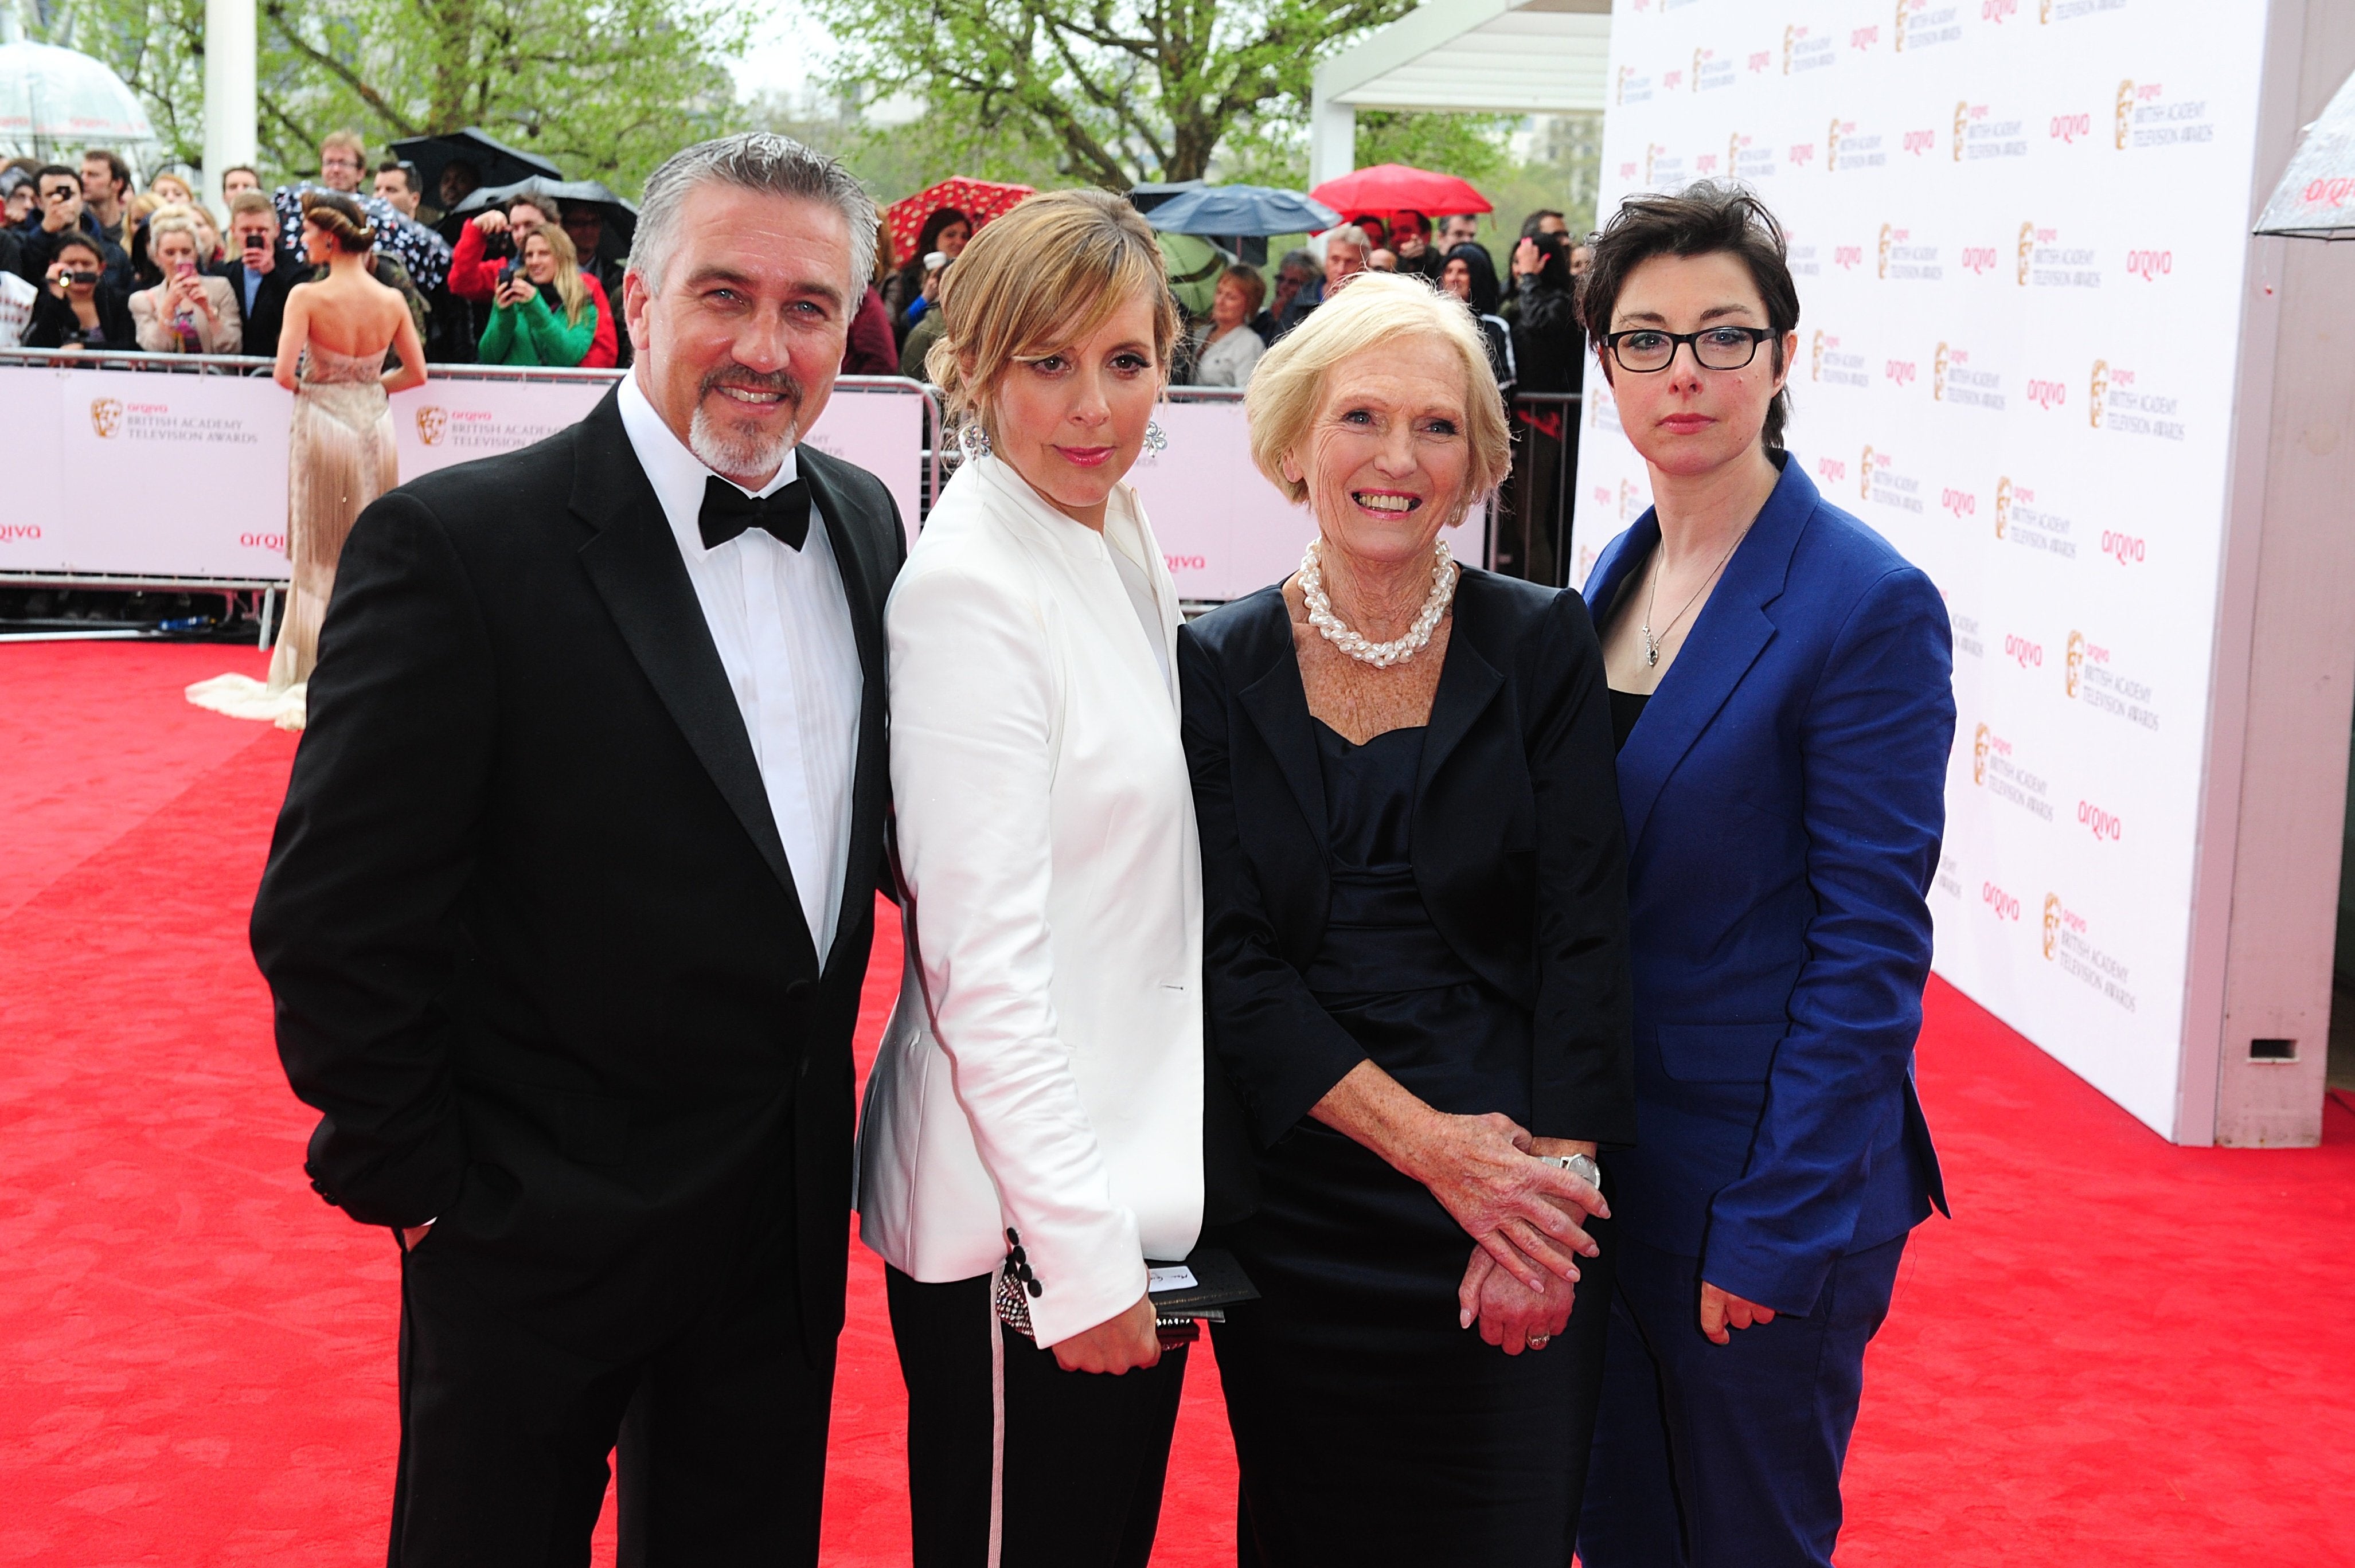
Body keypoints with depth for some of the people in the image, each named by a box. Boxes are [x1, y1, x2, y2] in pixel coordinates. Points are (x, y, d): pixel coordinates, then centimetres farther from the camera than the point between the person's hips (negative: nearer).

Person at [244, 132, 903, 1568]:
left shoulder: (863, 522, 3)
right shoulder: (455, 545, -17)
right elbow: (334, 918, -15)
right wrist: (413, 1184, -11)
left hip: (792, 1216, 6)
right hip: (539, 1230, -5)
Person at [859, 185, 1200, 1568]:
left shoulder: (1119, 539, 7)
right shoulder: (972, 588, -18)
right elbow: (986, 961, -20)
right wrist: (1083, 1256, -20)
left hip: (1139, 1180, 8)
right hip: (1023, 1236, -8)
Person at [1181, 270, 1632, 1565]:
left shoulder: (1544, 647, -2)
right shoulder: (1218, 668, -1)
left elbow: (1583, 934, -4)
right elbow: (1230, 959, -6)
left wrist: (1553, 1169, -15)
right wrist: (1426, 1140, -15)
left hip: (1519, 1207, -1)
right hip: (1296, 1203, 1)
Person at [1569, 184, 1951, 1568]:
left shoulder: (1869, 606, -16)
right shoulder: (1620, 572, 6)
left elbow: (1868, 948, -17)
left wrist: (1772, 1229, -18)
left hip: (1763, 1176, -6)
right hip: (1604, 1156, 7)